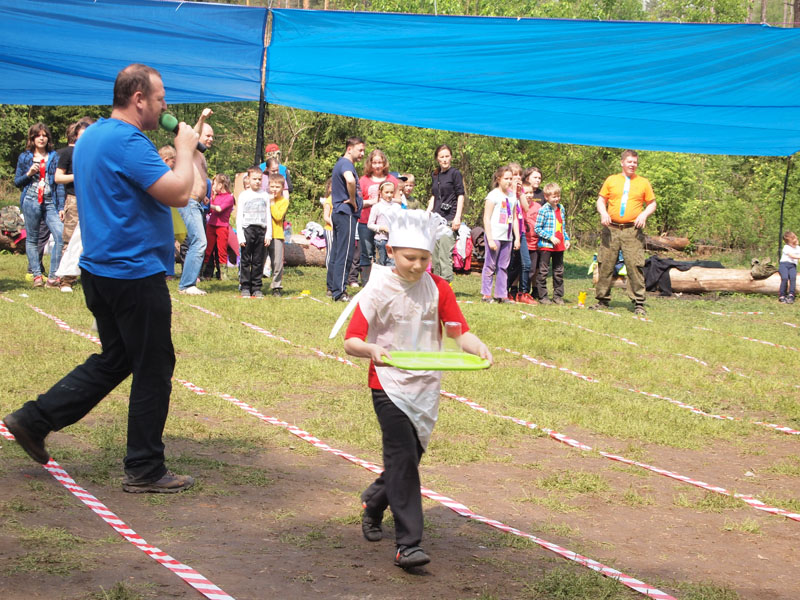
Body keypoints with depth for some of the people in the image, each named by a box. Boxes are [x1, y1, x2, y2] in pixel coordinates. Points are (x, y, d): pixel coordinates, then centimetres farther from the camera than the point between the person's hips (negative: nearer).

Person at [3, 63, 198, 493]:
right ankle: (145, 470, 8)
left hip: (99, 271, 10)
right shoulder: (128, 141, -19)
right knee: (153, 369, 1)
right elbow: (178, 194, -23)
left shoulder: (90, 137, 14)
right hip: (135, 273, -10)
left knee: (114, 360, 19)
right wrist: (184, 149, -8)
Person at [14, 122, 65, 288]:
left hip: (50, 202, 0)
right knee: (32, 239, 4)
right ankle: (36, 275, 12)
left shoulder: (54, 157, 10)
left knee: (60, 234, -15)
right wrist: (29, 173, -7)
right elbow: (17, 182, 12)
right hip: (31, 201, 0)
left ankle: (53, 276, -11)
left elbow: (59, 182, 8)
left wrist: (61, 207, 2)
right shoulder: (24, 158, 10)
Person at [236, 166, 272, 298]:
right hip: (247, 229, -2)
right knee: (245, 260, -1)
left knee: (259, 261, 3)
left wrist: (268, 234, 4)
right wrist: (240, 236, -6)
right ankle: (245, 287, 3)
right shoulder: (243, 195, 4)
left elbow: (268, 216, 13)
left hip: (261, 230, 2)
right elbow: (239, 217, 2)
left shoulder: (265, 196, 12)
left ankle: (256, 287, 8)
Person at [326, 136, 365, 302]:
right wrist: (353, 200, -21)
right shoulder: (346, 163, -13)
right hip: (346, 213, -10)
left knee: (337, 252, 14)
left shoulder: (341, 163, 19)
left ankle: (332, 287, 21)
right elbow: (350, 180, -36)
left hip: (339, 212, 10)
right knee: (345, 254, -10)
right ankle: (339, 291, -11)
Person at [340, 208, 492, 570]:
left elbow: (460, 332, -2)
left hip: (427, 386, 4)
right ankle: (407, 544, -14)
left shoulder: (437, 288, 1)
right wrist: (372, 349, -36)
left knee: (410, 456, 13)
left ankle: (373, 502, 43)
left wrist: (477, 347, -24)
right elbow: (351, 342, -14)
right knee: (404, 458, -15)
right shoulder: (378, 289, -10)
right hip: (389, 385, -4)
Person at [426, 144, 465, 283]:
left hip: (449, 219, -7)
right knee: (435, 254, 6)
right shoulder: (435, 175, 16)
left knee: (445, 254, -13)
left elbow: (460, 196, -5)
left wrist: (457, 217, -13)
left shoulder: (455, 173, -2)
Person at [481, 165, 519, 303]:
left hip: (507, 237, 6)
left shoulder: (512, 196, 13)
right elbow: (486, 219, -9)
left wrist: (517, 238, 11)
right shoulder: (493, 195, -6)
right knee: (490, 265, -2)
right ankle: (486, 294, 3)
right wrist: (490, 239, -14)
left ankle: (501, 294, 10)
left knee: (503, 266, 6)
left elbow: (514, 219, 18)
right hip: (495, 236, -6)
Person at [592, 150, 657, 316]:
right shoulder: (611, 180, 11)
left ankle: (639, 304, -6)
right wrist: (603, 213, -6)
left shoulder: (643, 183, 10)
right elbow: (601, 200, 13)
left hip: (633, 231, -1)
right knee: (605, 265, 2)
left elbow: (652, 204, 13)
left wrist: (644, 214, -7)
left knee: (635, 266, -8)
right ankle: (602, 300, 13)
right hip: (611, 229, 1)